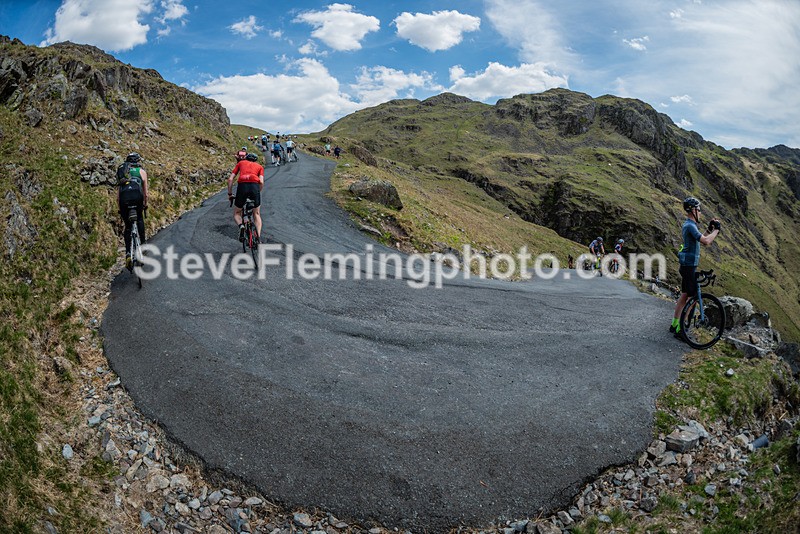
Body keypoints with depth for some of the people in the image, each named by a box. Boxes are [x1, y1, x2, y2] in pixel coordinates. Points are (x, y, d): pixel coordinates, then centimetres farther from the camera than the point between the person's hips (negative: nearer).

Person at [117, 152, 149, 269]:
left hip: (123, 198, 2)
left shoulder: (121, 171, 31)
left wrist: (120, 209, 33)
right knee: (139, 219, 27)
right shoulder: (142, 171, 22)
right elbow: (145, 193, 21)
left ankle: (128, 253, 3)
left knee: (128, 226, 15)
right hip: (136, 196, -2)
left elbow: (118, 195, 27)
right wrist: (145, 204, 35)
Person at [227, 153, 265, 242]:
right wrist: (257, 192, 23)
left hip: (242, 186, 0)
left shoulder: (241, 163, 29)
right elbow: (261, 182, 8)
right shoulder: (259, 166, 27)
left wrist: (230, 194, 26)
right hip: (255, 186, 0)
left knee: (236, 213, 19)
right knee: (256, 214, 19)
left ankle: (241, 226, -12)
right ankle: (258, 238, 7)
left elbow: (230, 179, 19)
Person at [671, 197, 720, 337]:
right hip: (690, 265, -10)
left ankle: (674, 324, 21)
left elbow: (701, 239, 22)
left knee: (684, 296, 15)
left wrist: (710, 229, 12)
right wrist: (716, 230, -13)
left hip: (686, 265, 10)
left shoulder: (688, 225, 15)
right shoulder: (690, 226, -18)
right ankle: (679, 330, -4)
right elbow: (706, 241, -27)